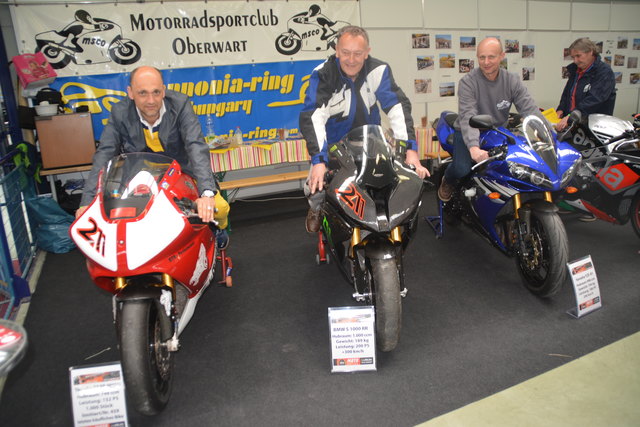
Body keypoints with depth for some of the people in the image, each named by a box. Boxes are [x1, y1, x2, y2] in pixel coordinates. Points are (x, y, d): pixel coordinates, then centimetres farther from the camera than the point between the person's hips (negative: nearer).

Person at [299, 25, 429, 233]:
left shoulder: (379, 70, -15)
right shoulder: (323, 74, -22)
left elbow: (398, 106, -22)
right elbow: (312, 116, -34)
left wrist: (410, 149, -36)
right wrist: (318, 160, -48)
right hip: (333, 142, -2)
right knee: (316, 187, -21)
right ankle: (317, 207, 19)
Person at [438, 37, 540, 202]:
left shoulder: (512, 80, -5)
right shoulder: (467, 82, -18)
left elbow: (530, 109, -12)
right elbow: (467, 117, -31)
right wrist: (473, 147, -48)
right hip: (469, 134, -4)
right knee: (462, 169, -28)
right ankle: (448, 179, 12)